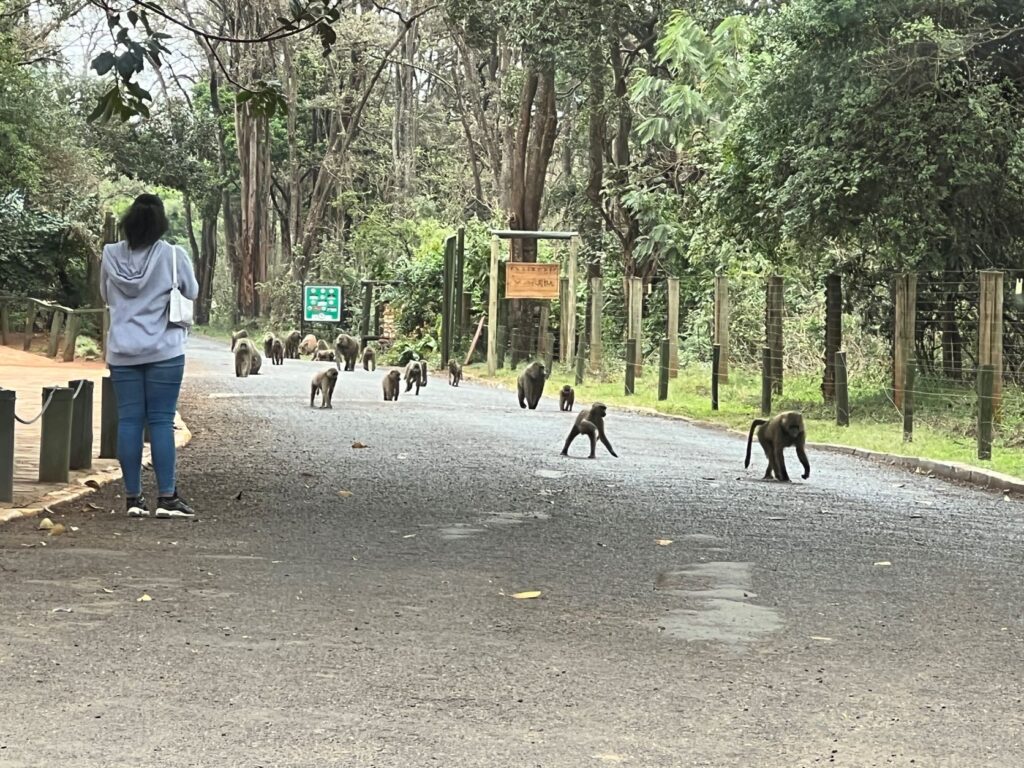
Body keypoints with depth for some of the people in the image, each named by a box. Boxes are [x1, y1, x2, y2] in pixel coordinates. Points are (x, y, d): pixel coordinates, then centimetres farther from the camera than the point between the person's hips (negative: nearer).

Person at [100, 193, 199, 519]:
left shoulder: (111, 255, -1)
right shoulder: (173, 256, -9)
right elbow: (191, 292, 6)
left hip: (122, 351, 3)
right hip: (163, 350, -3)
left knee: (129, 420, 5)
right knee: (161, 421, 0)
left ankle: (133, 497, 5)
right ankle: (167, 497, 0)